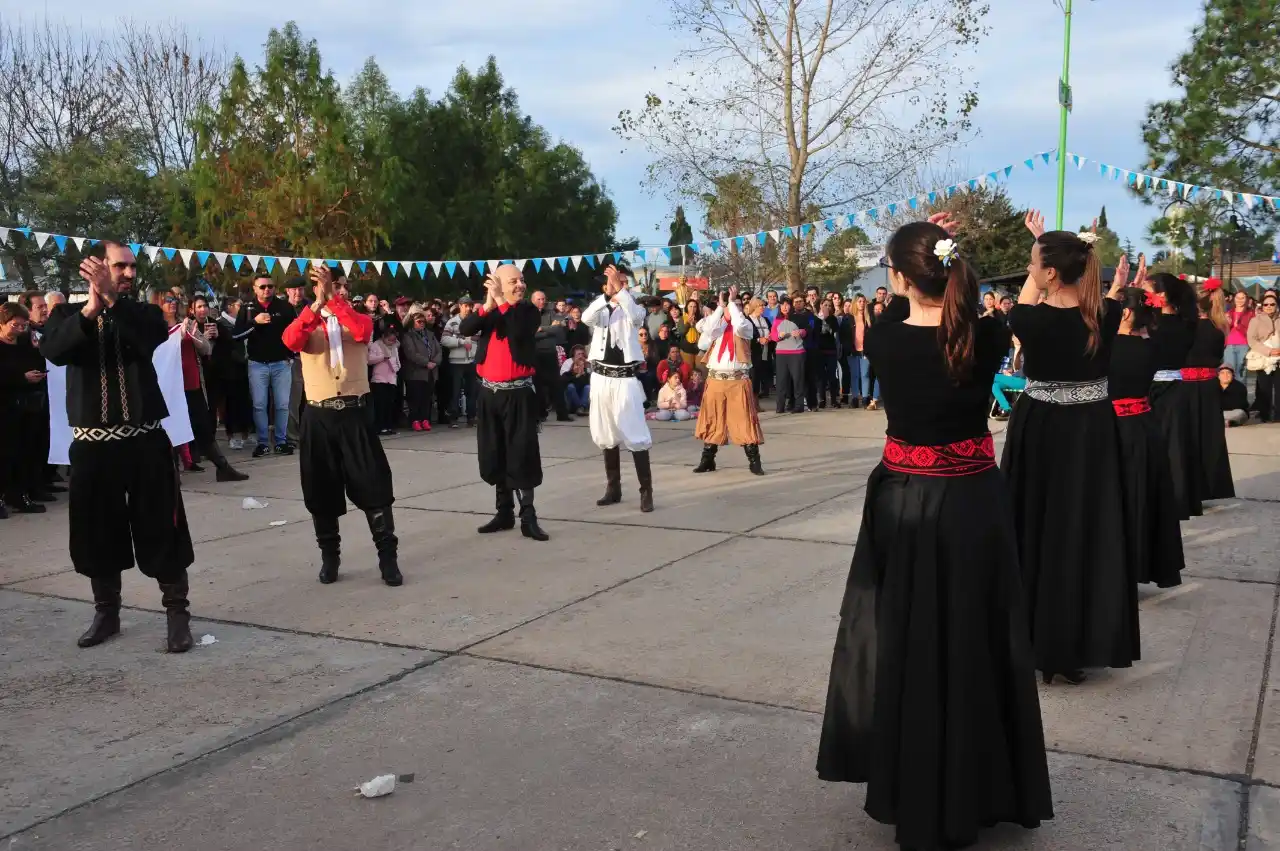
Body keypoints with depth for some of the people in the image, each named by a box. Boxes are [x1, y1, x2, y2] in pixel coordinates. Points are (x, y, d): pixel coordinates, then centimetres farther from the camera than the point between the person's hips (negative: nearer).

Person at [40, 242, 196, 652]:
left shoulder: (146, 313, 7)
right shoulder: (69, 315, 7)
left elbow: (152, 340, -16)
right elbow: (53, 351, -15)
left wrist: (113, 300, -25)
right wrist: (90, 309, -27)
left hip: (145, 441, -1)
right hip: (92, 444, 1)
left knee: (161, 531, -1)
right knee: (98, 532, 10)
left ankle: (177, 614, 7)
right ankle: (106, 612, 26)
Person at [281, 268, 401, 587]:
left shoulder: (359, 318, 9)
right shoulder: (308, 322, 8)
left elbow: (362, 332, -17)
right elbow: (290, 341, -16)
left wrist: (335, 296, -24)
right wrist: (318, 302, -27)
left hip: (354, 413, -1)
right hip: (318, 416, 1)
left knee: (373, 486, -2)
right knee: (321, 489, 7)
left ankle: (388, 556, 5)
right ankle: (329, 556, 20)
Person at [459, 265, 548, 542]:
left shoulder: (528, 311, -1)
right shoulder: (489, 311, 9)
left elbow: (519, 331, -21)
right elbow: (464, 329, -6)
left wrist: (501, 301, -17)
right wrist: (488, 305, -16)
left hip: (518, 392, -4)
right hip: (490, 391, 4)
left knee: (521, 455, -6)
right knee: (494, 455, 10)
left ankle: (528, 517, -1)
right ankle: (504, 512, 22)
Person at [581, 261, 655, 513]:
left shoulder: (633, 308, 2)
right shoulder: (600, 310, 8)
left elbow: (636, 317, -23)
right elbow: (586, 319, -15)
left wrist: (620, 289, -24)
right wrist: (608, 294, -22)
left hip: (626, 378, -4)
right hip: (602, 377, 4)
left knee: (635, 434, -8)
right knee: (606, 434, 11)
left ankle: (646, 491, -5)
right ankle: (613, 488, 22)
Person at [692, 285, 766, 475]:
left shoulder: (745, 325, 5)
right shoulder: (714, 324, 11)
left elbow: (739, 325, -19)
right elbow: (709, 331, -13)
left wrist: (732, 302, -11)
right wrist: (720, 306, -9)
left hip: (738, 379, -2)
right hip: (715, 378, 2)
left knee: (744, 420, -4)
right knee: (712, 420, 8)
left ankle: (754, 461, 2)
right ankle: (707, 460, 17)